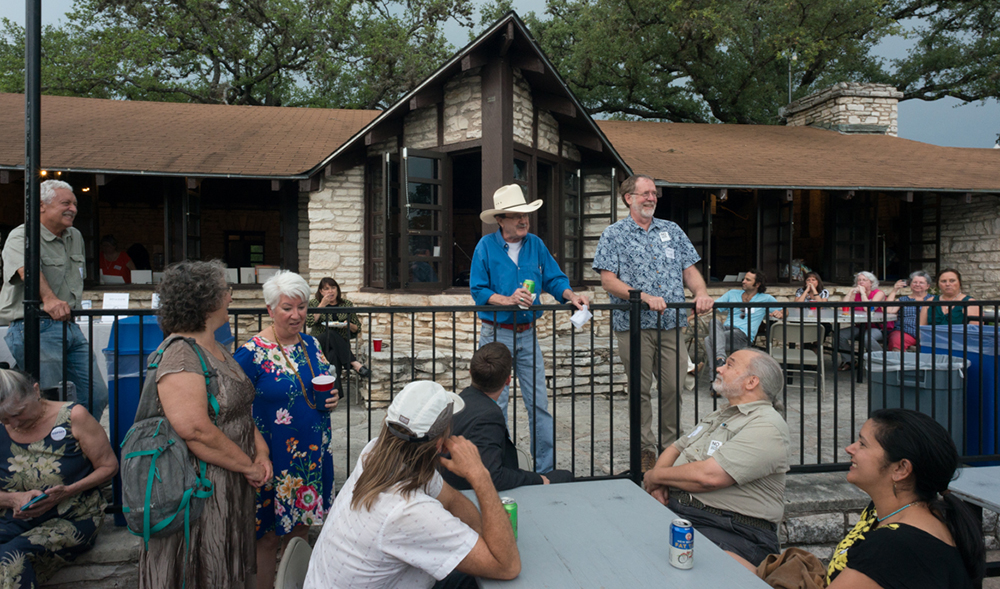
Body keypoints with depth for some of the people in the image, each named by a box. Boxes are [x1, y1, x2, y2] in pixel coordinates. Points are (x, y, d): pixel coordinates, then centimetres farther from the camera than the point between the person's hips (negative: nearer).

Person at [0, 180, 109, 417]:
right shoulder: (21, 236, -8)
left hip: (70, 326, 8)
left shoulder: (76, 237, 17)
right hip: (36, 327, -7)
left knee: (97, 395, 5)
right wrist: (49, 299, -48)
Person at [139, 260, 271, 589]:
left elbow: (240, 410, 15)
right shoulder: (179, 356, -20)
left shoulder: (216, 350, 10)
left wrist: (261, 453, 0)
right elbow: (196, 431, -28)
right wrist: (249, 466, -18)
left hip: (233, 487, 9)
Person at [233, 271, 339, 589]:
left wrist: (332, 399, -2)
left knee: (300, 531, 17)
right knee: (269, 537, 5)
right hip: (275, 461, -6)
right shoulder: (252, 352, -14)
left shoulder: (311, 344, 6)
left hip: (313, 455, 6)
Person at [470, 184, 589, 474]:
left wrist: (571, 295, -13)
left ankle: (545, 470, 12)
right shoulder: (486, 246, -4)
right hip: (496, 334, -3)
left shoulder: (536, 244, 7)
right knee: (496, 403, 4)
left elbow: (554, 279, 6)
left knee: (539, 403, 3)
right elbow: (477, 289, -7)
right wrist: (507, 300, -21)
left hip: (528, 334, 3)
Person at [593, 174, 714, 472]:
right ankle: (646, 450, 14)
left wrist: (701, 293, -6)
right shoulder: (614, 235, 3)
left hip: (672, 324, 3)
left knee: (673, 387, 3)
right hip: (634, 324, -3)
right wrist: (644, 297, -18)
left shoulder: (672, 231, 16)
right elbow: (609, 280, -6)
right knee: (640, 389, 2)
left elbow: (689, 269, 15)